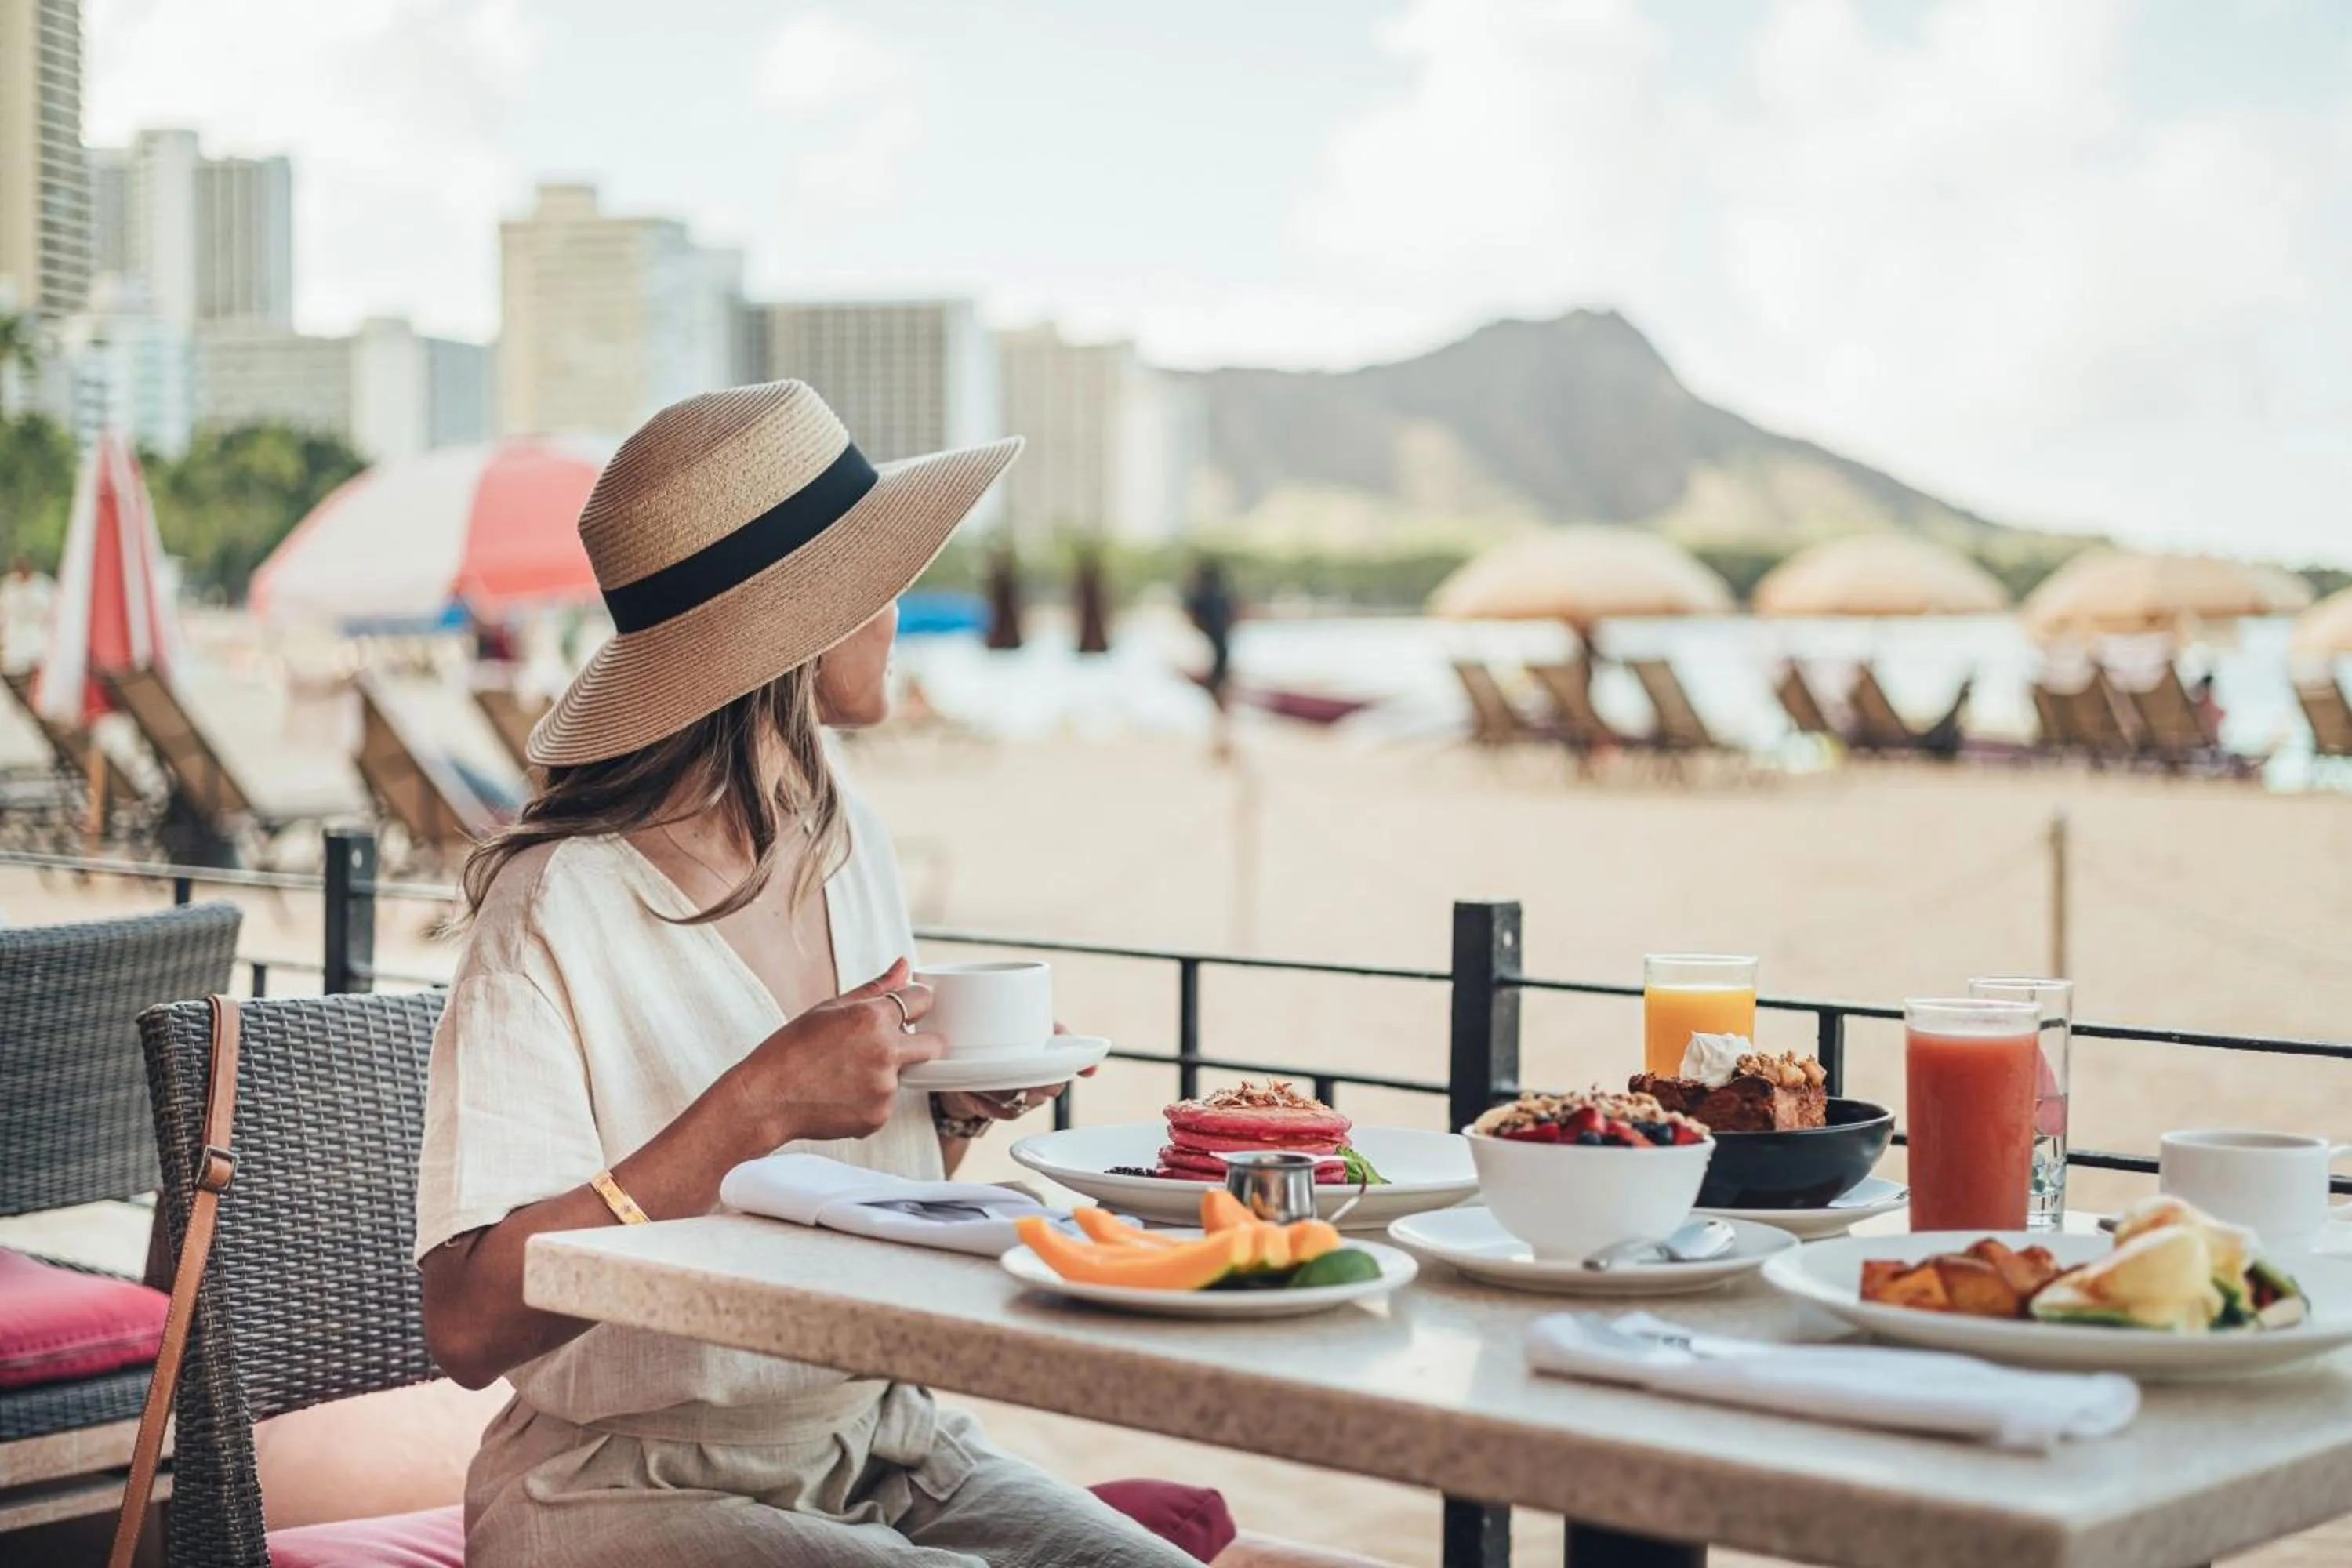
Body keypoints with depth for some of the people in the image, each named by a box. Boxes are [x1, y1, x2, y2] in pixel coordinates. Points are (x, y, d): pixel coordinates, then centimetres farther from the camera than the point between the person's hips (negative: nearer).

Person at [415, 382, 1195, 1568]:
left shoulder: (851, 847, 7)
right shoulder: (560, 911, -16)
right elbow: (468, 1326, -22)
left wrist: (960, 1108, -2)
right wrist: (754, 1108, -26)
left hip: (882, 1450, 7)